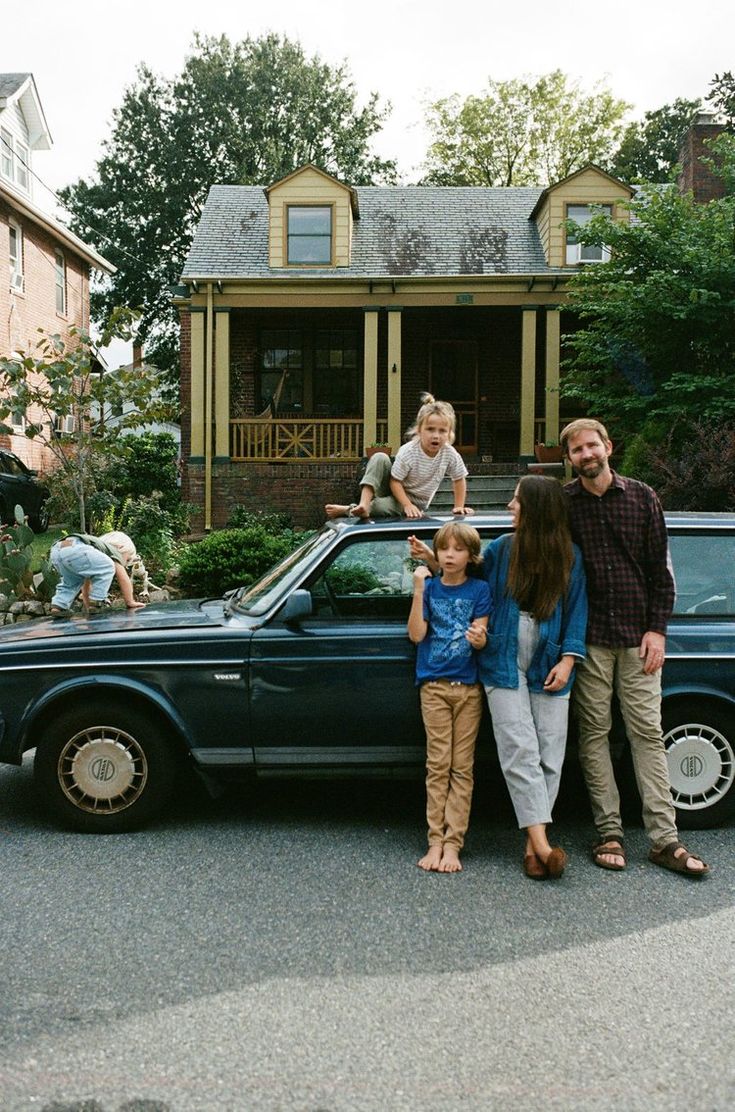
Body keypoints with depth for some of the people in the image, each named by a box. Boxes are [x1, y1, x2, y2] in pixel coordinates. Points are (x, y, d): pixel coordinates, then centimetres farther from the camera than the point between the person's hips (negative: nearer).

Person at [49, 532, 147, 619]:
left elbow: (86, 586, 49)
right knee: (107, 568, 7)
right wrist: (131, 603, 25)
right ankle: (96, 603, 4)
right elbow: (123, 579, 18)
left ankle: (58, 606, 13)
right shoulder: (114, 551, 24)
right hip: (74, 550, -8)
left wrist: (88, 607, 54)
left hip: (55, 551, 8)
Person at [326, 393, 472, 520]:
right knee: (380, 458, -29)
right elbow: (395, 481, -20)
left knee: (382, 506, -37)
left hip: (415, 503, 0)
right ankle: (364, 503, -36)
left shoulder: (451, 455, -18)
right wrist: (407, 504, -31)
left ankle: (349, 510, -20)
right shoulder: (407, 451, -23)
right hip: (395, 491, 0)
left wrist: (459, 507, -5)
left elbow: (459, 479, -1)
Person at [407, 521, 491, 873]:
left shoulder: (479, 589, 2)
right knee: (438, 765, 1)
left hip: (469, 686, 0)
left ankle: (452, 843, 5)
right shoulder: (429, 587, 4)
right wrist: (418, 591, -14)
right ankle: (435, 841, 4)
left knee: (462, 767, 2)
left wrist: (480, 638, -30)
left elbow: (480, 635, -6)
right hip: (435, 686, 0)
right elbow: (416, 634, -5)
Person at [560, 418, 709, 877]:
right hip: (588, 638, 0)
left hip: (637, 636, 1)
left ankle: (665, 839, 7)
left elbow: (660, 569, 6)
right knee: (595, 732, 3)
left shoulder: (642, 497, 5)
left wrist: (657, 629, -2)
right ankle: (609, 832, 12)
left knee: (648, 732, 2)